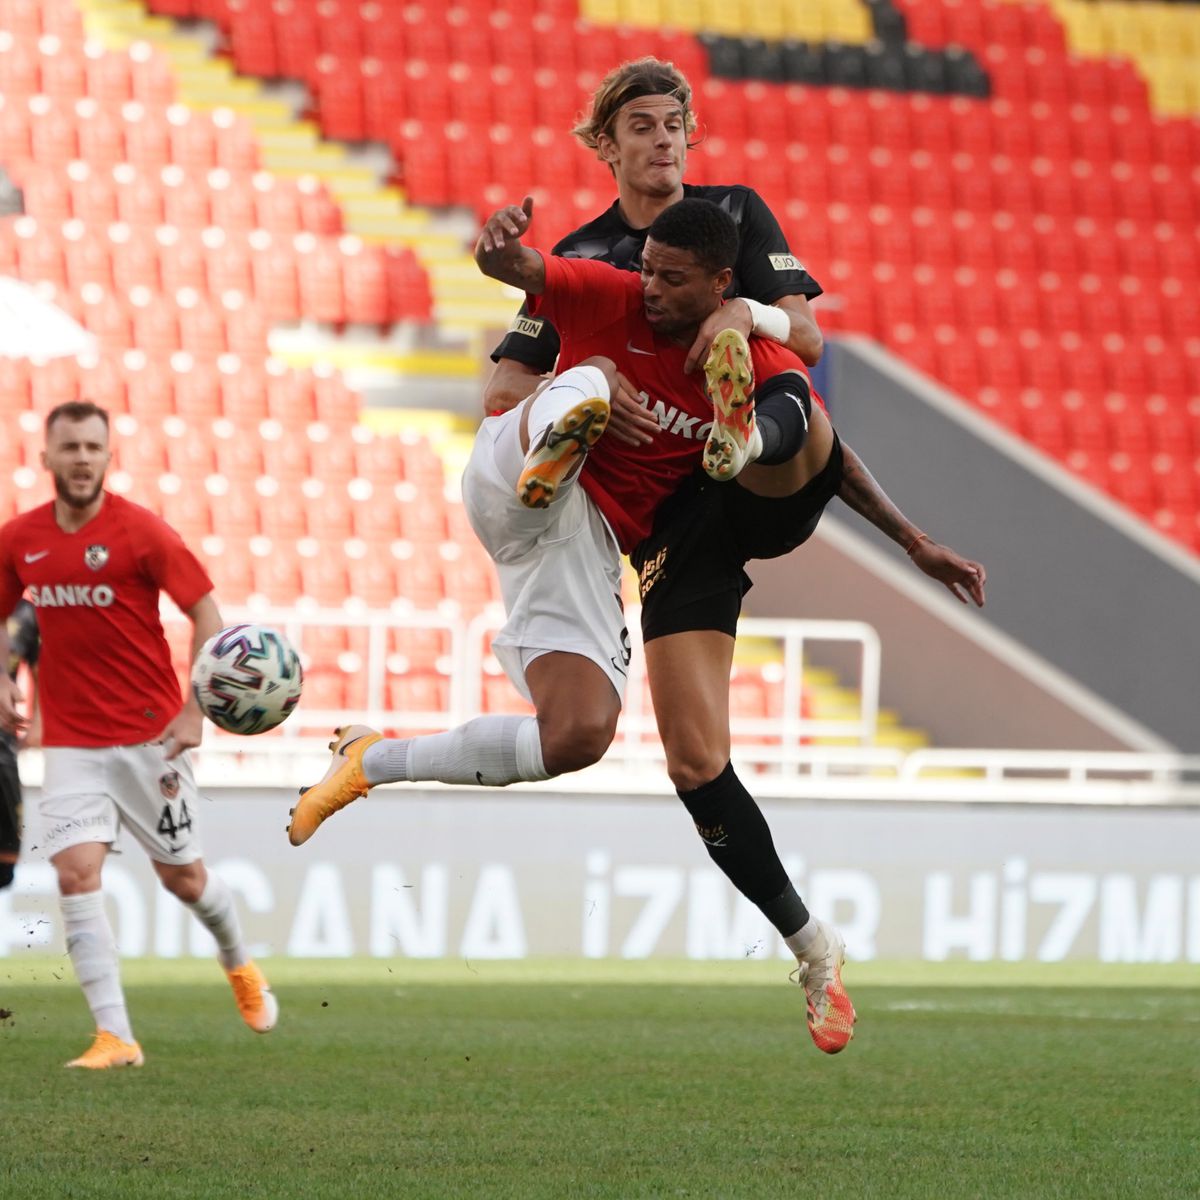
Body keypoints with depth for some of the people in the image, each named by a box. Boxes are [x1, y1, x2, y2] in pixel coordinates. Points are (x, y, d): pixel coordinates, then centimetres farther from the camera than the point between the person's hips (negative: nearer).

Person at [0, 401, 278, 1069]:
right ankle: (115, 1037, -13)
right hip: (69, 743, 2)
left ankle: (240, 965, 42)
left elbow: (207, 614, -6)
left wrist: (194, 710, -13)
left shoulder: (141, 532, -10)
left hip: (149, 737, -2)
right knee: (77, 872, -14)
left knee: (182, 876, 9)